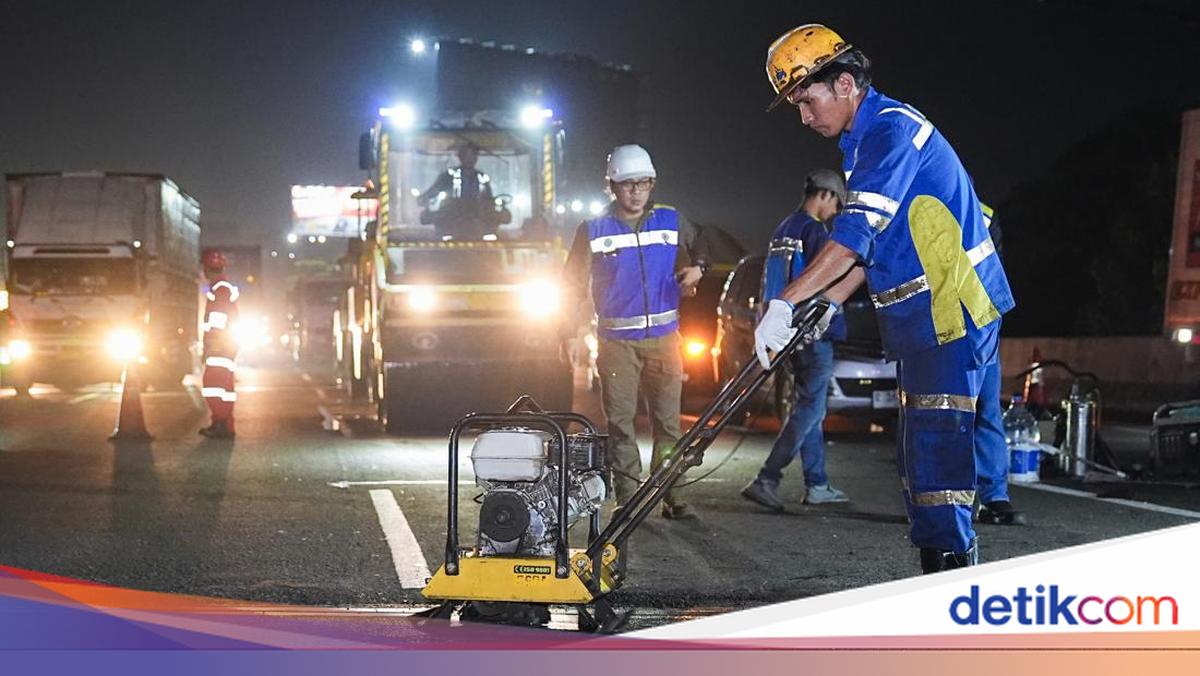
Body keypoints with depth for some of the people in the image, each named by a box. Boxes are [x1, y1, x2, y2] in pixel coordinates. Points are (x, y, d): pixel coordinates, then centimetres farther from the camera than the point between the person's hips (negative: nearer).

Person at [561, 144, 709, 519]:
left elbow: (698, 248, 25)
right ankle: (627, 498, 4)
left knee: (668, 420, 1)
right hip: (616, 341, -1)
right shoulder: (593, 230, 2)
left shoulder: (672, 221, 7)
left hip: (664, 337, 2)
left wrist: (697, 268, 2)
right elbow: (573, 283, 7)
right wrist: (568, 328, -2)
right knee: (620, 421, -1)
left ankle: (672, 495, 6)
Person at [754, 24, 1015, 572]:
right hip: (923, 317, 10)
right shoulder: (865, 141, 17)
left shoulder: (893, 128, -16)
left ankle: (951, 565, -10)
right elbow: (870, 245, 18)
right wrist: (826, 304, 5)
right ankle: (939, 572, 16)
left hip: (952, 309, -10)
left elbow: (855, 236, -24)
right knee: (919, 447, 11)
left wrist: (784, 304, -25)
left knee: (937, 443, -13)